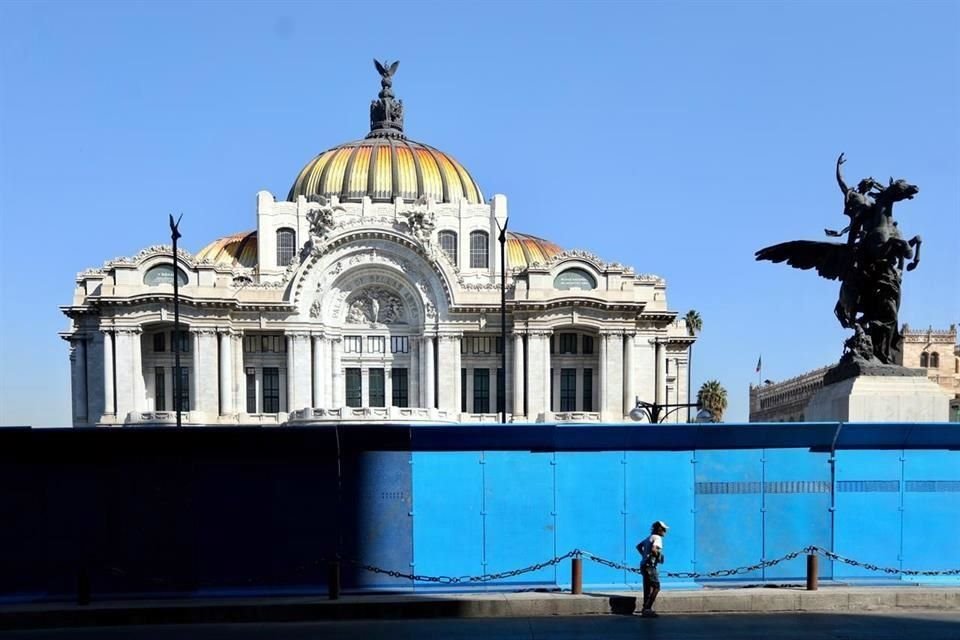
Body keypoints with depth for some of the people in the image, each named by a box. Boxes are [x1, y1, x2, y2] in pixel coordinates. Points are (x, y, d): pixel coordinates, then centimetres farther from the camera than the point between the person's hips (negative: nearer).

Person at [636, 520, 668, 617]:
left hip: (644, 565, 10)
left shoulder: (649, 537, 17)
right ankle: (647, 609, -13)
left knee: (648, 587, 14)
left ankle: (646, 609, 19)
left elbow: (639, 546, 27)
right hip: (650, 566, -10)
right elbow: (653, 549, -29)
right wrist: (658, 556, -13)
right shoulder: (657, 538, -12)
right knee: (656, 587, -9)